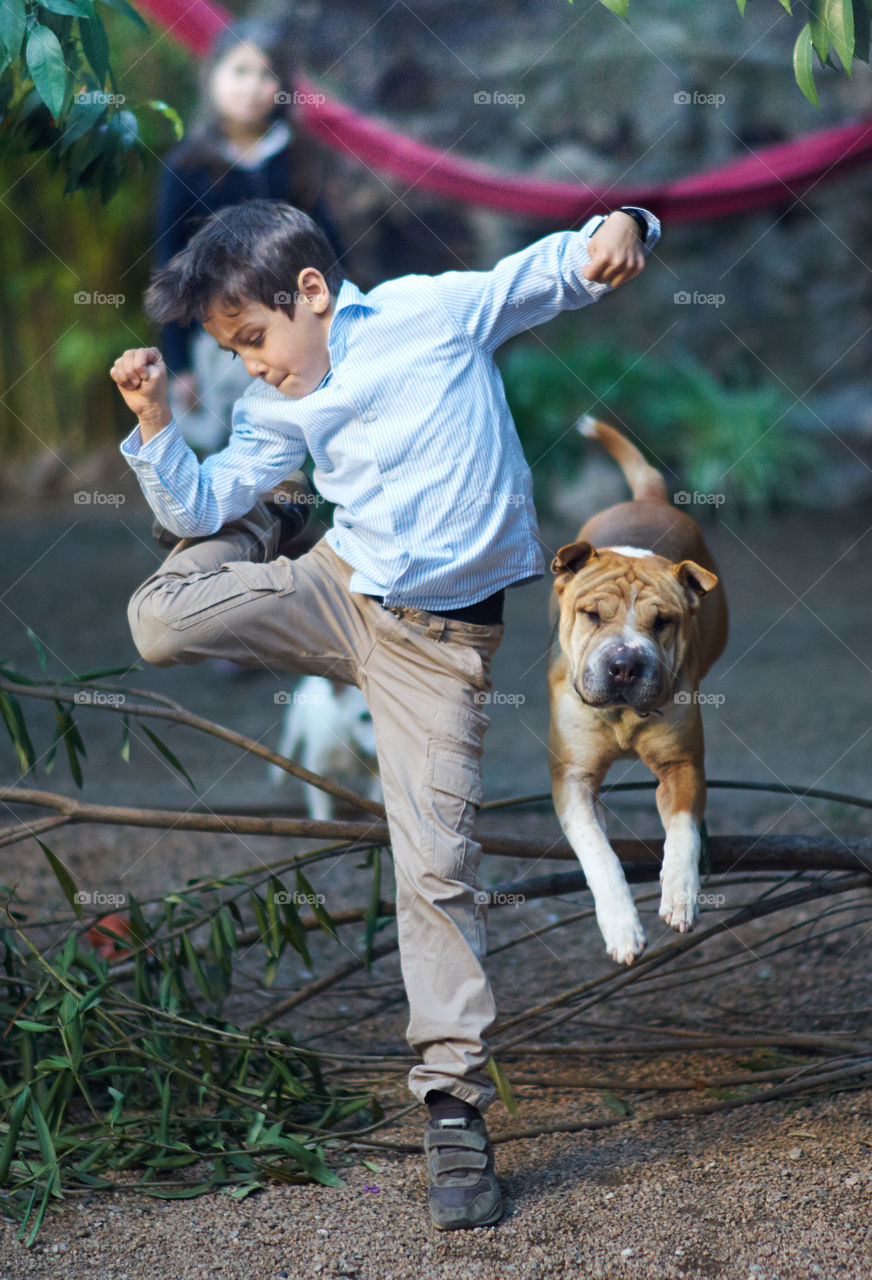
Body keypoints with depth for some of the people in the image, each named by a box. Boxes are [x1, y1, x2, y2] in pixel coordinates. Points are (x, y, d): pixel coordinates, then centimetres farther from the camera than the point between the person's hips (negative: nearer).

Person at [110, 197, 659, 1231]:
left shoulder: (435, 311, -5)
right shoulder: (279, 412, 8)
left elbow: (558, 269, -2)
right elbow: (199, 506, 11)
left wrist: (618, 229, -23)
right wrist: (154, 421, -4)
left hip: (441, 634, -4)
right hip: (338, 590, 4)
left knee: (437, 866, -8)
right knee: (160, 618, -10)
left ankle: (455, 1102, 1)